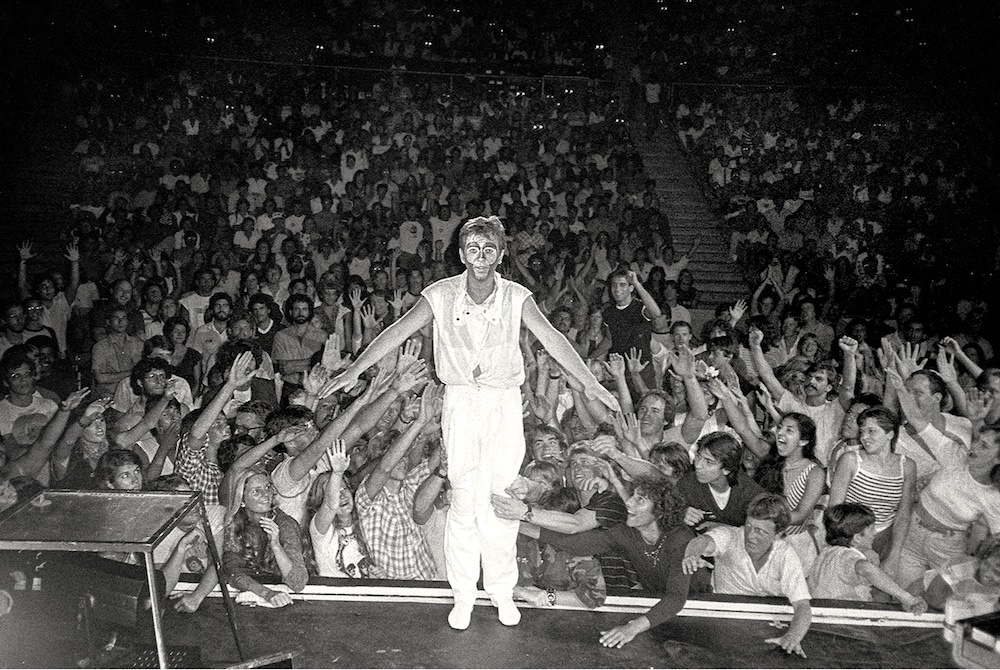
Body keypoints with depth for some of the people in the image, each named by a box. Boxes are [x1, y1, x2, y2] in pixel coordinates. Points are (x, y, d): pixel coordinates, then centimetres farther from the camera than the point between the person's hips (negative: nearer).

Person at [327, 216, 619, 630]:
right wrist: (354, 370, -9)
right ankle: (463, 595, 13)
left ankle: (502, 591, 18)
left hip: (505, 402, 1)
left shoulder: (516, 297, -2)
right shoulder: (441, 295, -3)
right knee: (464, 500, -1)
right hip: (460, 401, -1)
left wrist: (590, 383, -16)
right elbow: (397, 333, -2)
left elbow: (552, 339, -7)